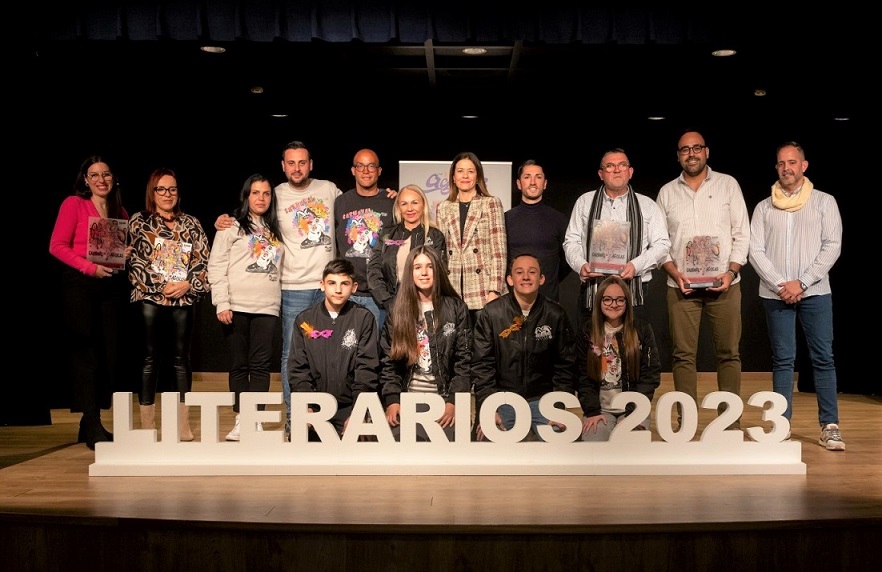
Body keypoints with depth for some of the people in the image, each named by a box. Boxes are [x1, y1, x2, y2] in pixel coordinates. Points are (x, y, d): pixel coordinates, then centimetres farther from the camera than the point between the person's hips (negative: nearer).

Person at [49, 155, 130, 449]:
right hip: (80, 285, -5)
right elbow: (57, 246, -7)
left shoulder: (120, 212, 14)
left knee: (110, 353, 4)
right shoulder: (74, 204, -1)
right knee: (86, 352, -6)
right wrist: (90, 268, -17)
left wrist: (127, 254, -2)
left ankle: (91, 423, 14)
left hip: (112, 285, 5)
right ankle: (92, 426, -2)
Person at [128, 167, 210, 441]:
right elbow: (134, 261, -1)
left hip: (183, 300, 2)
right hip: (150, 298, -2)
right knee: (151, 359, -1)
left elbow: (203, 261, 9)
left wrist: (189, 284, -7)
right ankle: (147, 425, 4)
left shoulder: (191, 223, 14)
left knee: (182, 359, 4)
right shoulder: (139, 221, 7)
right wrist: (159, 286, -9)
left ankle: (183, 424, 9)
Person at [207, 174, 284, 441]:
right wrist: (222, 304, -10)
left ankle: (257, 421, 1)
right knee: (239, 365, 2)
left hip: (267, 308, 3)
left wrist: (278, 300, 6)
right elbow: (216, 266, -2)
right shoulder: (232, 226, 5)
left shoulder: (275, 231, 18)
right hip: (236, 307, -3)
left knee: (261, 364, -2)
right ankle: (240, 421, 8)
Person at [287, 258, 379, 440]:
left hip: (350, 406, -2)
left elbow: (367, 368, -5)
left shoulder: (364, 318, -1)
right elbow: (298, 368, 3)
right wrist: (306, 408, -9)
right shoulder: (305, 319, 5)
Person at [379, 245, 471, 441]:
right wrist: (392, 399, -8)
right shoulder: (396, 308, 7)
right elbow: (388, 361, 5)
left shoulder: (456, 308, 5)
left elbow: (464, 360, 2)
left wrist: (453, 401, -10)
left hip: (443, 397, 0)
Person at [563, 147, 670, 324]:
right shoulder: (585, 202, 14)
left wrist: (636, 266, -11)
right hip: (591, 291, 1)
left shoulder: (647, 206, 12)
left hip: (633, 291, 0)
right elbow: (571, 242, 11)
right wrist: (581, 265, -9)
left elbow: (662, 244, 5)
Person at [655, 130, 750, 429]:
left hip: (724, 284, -1)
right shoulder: (667, 192, 10)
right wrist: (674, 272, -7)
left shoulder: (728, 184, 7)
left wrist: (731, 271, -9)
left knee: (729, 352, 0)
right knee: (683, 354, 0)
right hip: (681, 285, 1)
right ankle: (685, 421, 6)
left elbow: (742, 234, 3)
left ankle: (731, 420, 8)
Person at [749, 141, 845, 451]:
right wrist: (781, 285, -11)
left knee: (823, 357, -2)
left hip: (815, 292, -1)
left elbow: (832, 246, -2)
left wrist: (801, 283, -10)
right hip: (775, 294, 1)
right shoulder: (764, 207, 8)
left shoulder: (824, 202, 5)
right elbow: (756, 251, 1)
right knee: (783, 359, 4)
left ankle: (830, 426, 2)